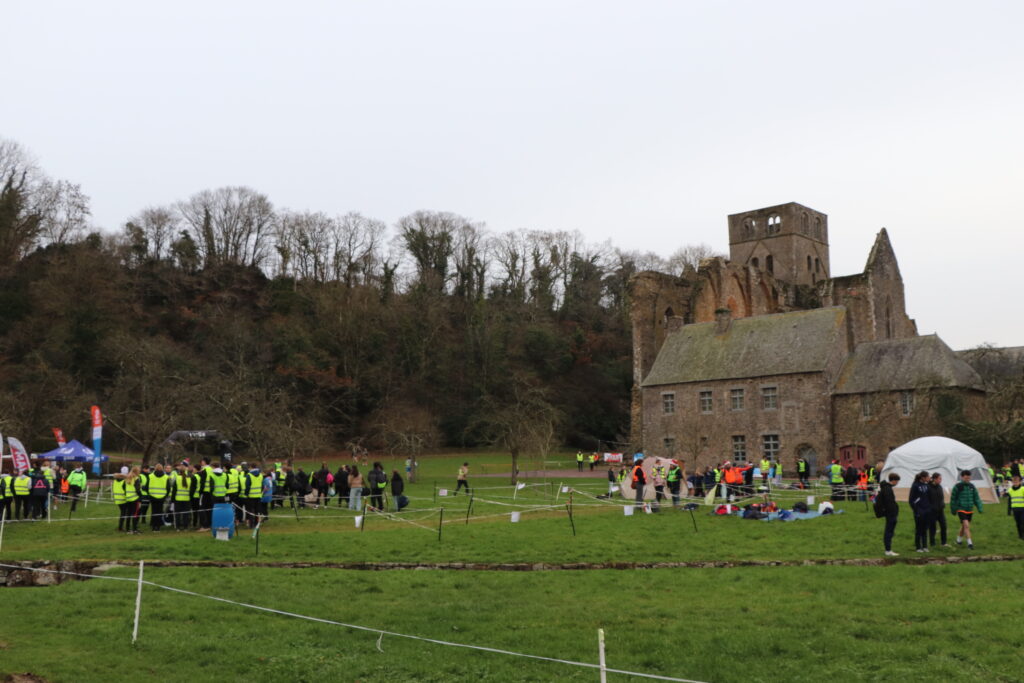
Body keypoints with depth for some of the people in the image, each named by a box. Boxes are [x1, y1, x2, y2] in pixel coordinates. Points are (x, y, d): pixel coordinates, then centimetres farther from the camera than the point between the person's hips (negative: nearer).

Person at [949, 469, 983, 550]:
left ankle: (959, 539, 37)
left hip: (970, 510, 5)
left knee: (964, 526, 16)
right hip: (961, 509, -5)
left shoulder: (971, 486, 6)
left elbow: (976, 498, 11)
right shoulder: (957, 486, -8)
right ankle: (969, 543, -19)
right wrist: (953, 510, 3)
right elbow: (953, 498, -1)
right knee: (966, 525, -18)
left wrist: (980, 508, 2)